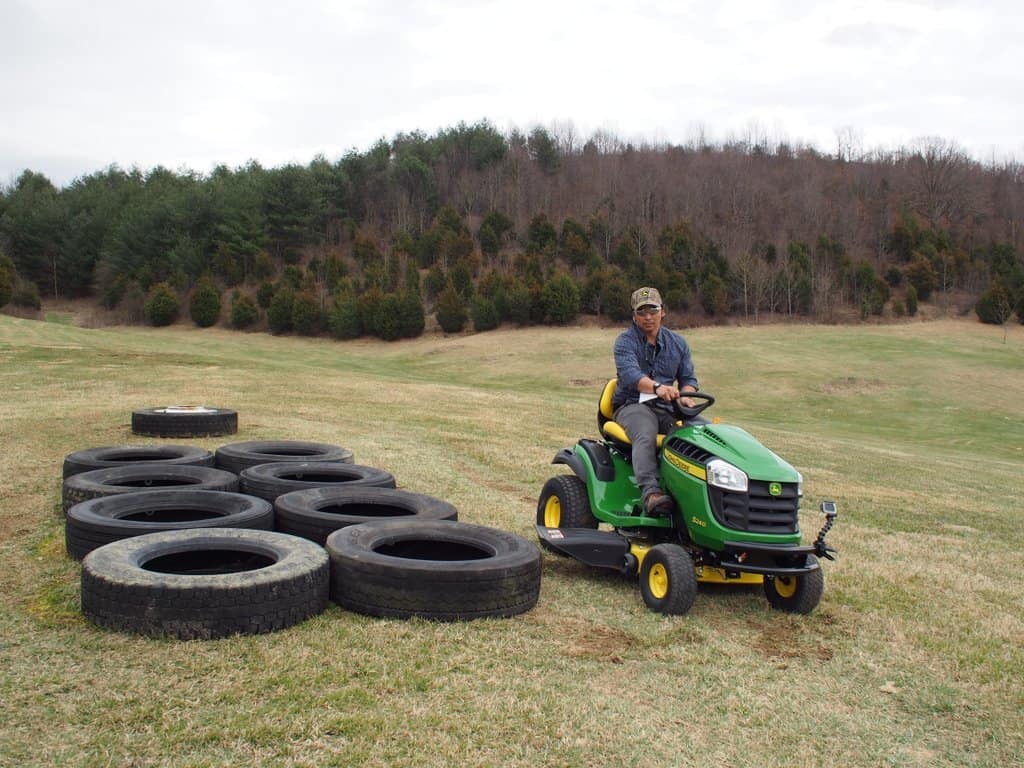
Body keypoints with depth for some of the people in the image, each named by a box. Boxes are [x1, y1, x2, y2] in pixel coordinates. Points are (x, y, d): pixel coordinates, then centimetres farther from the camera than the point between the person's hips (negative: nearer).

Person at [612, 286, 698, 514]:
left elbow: (688, 378, 13)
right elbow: (629, 373, -21)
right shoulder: (625, 341, -2)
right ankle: (651, 492, -50)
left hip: (667, 407, 4)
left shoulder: (677, 343, 16)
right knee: (645, 436, -38)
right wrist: (657, 388, -41)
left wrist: (685, 396, -13)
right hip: (632, 405, -4)